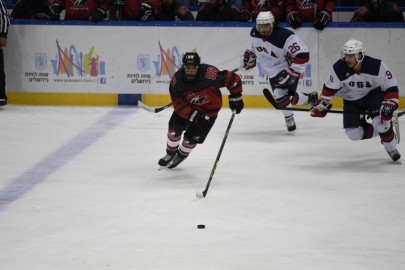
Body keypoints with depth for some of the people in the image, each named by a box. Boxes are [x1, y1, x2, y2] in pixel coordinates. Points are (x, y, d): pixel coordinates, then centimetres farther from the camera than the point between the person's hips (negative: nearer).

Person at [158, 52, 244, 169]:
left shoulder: (209, 74, -39)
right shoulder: (177, 79, -28)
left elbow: (233, 78, -28)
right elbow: (178, 104, -23)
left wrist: (235, 97, -20)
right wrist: (194, 115, -35)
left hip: (209, 109, -3)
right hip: (187, 106, 3)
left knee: (192, 137, -4)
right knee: (175, 127, -1)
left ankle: (180, 156, 29)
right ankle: (170, 154, 29)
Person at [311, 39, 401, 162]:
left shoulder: (377, 66, -29)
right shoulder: (339, 68, -24)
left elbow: (391, 87, -22)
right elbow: (329, 88, -8)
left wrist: (389, 104, -32)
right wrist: (323, 105, -11)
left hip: (374, 94, -3)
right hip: (352, 99, 3)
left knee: (382, 121, -28)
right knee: (354, 133, -7)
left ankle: (391, 148, -2)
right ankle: (383, 130, 16)